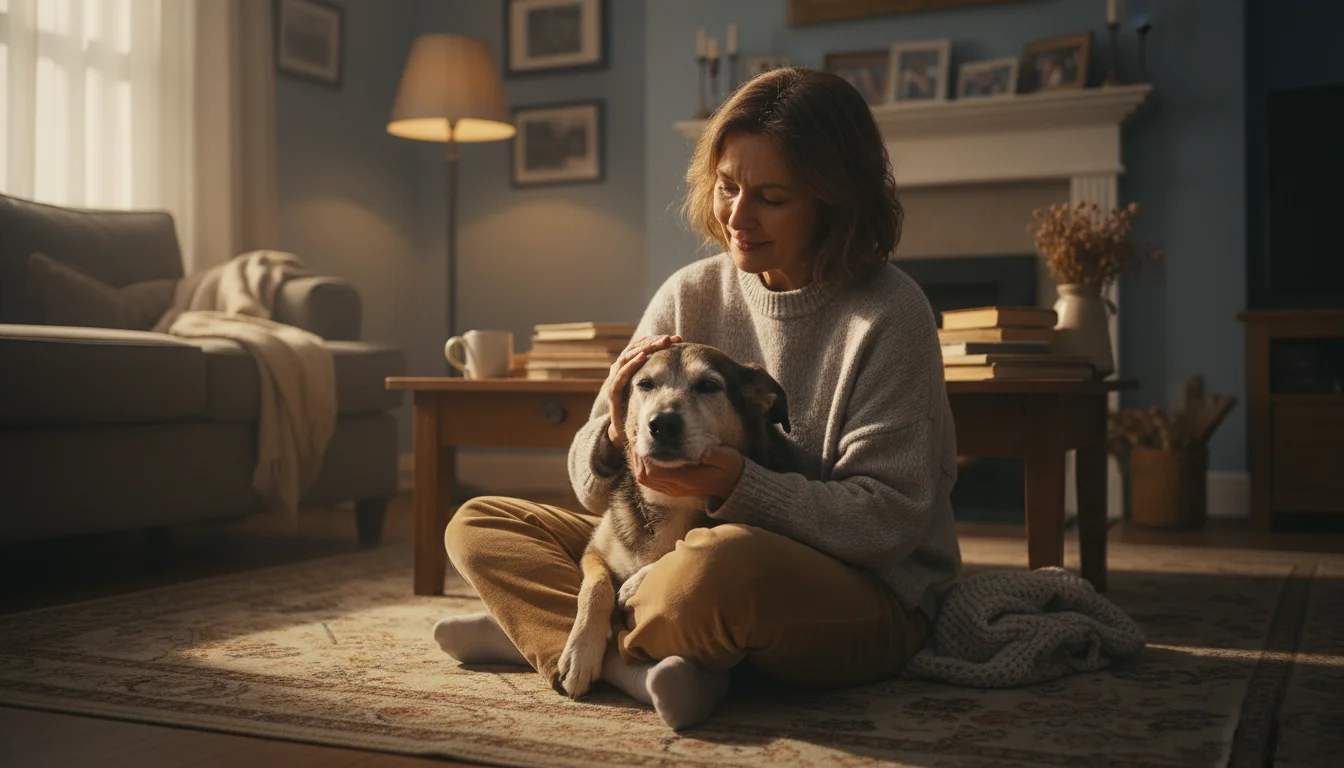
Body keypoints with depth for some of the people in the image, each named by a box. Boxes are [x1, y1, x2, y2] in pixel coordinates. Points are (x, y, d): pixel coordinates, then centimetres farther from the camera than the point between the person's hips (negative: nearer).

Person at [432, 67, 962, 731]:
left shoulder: (888, 317, -12)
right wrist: (615, 437, -20)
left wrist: (738, 486, -29)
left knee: (720, 562, -40)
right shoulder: (690, 295, 2)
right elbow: (594, 489, 4)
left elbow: (889, 520, -16)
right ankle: (639, 667, -19)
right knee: (477, 525, 1)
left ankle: (546, 633, -10)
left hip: (866, 601, -5)